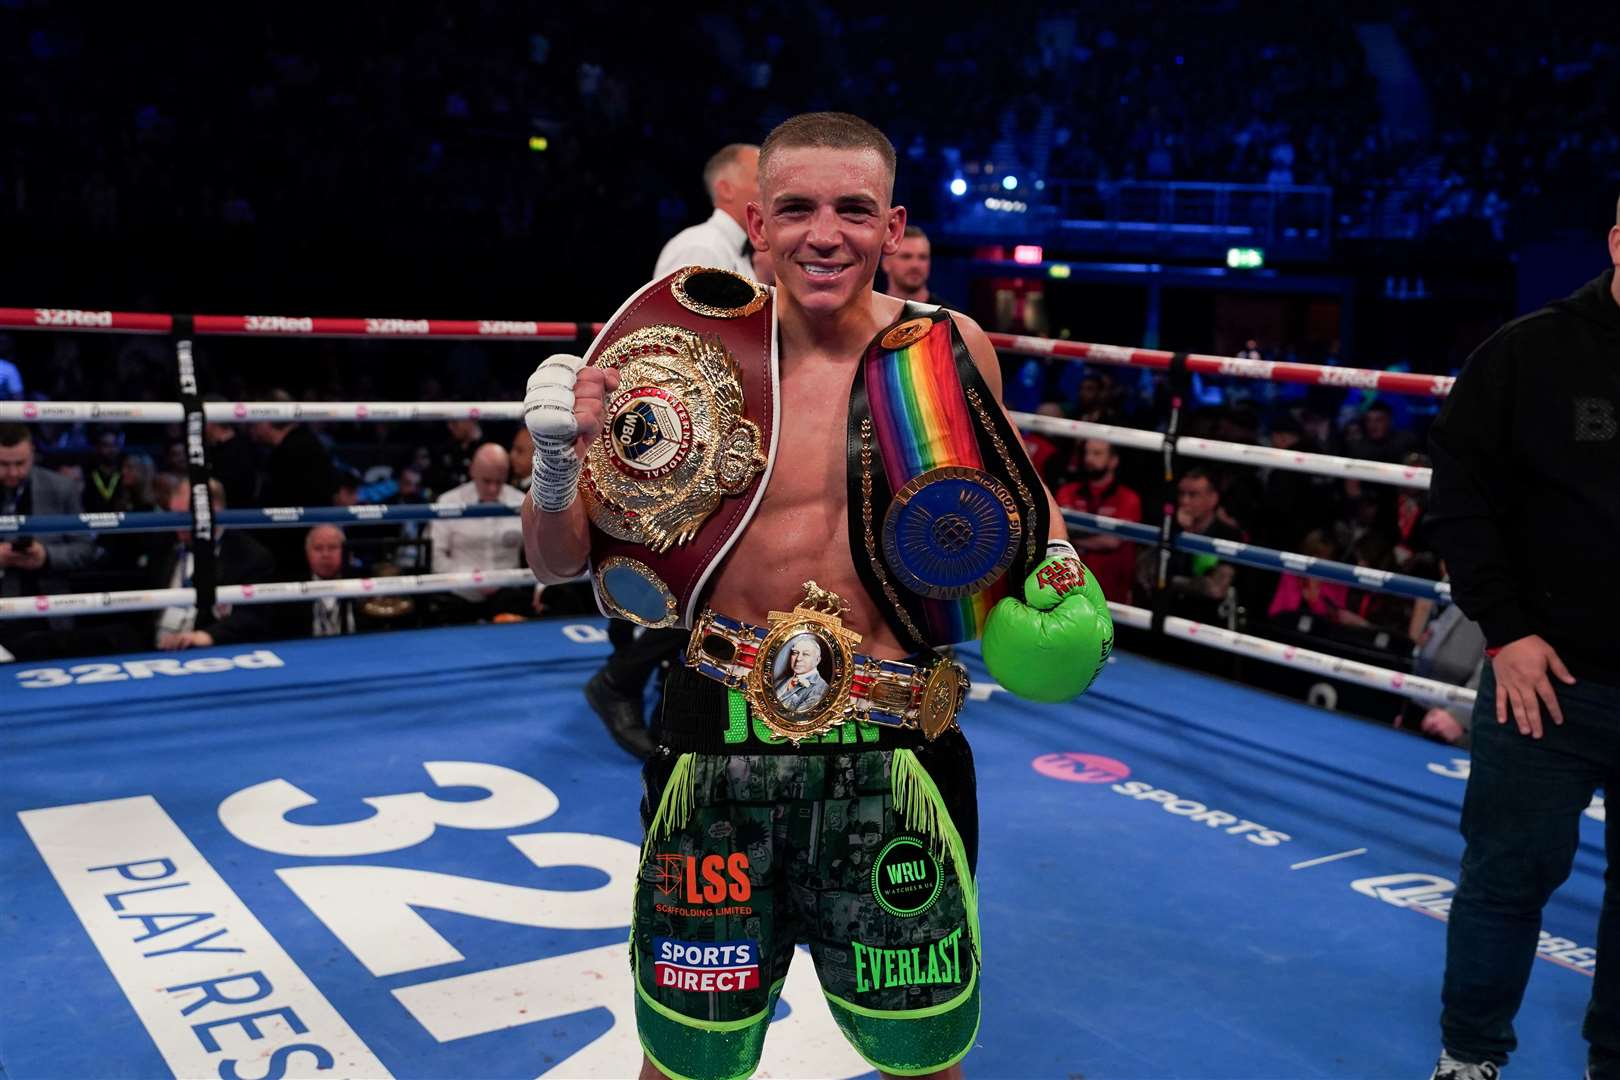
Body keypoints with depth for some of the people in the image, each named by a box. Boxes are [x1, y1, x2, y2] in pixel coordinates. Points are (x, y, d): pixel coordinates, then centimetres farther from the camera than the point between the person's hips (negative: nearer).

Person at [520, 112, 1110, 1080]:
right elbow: (560, 563, -2)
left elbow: (1008, 483, 18)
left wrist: (1051, 561, -1)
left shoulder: (950, 350, -2)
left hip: (893, 750, 1)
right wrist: (558, 466, -22)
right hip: (723, 748, -1)